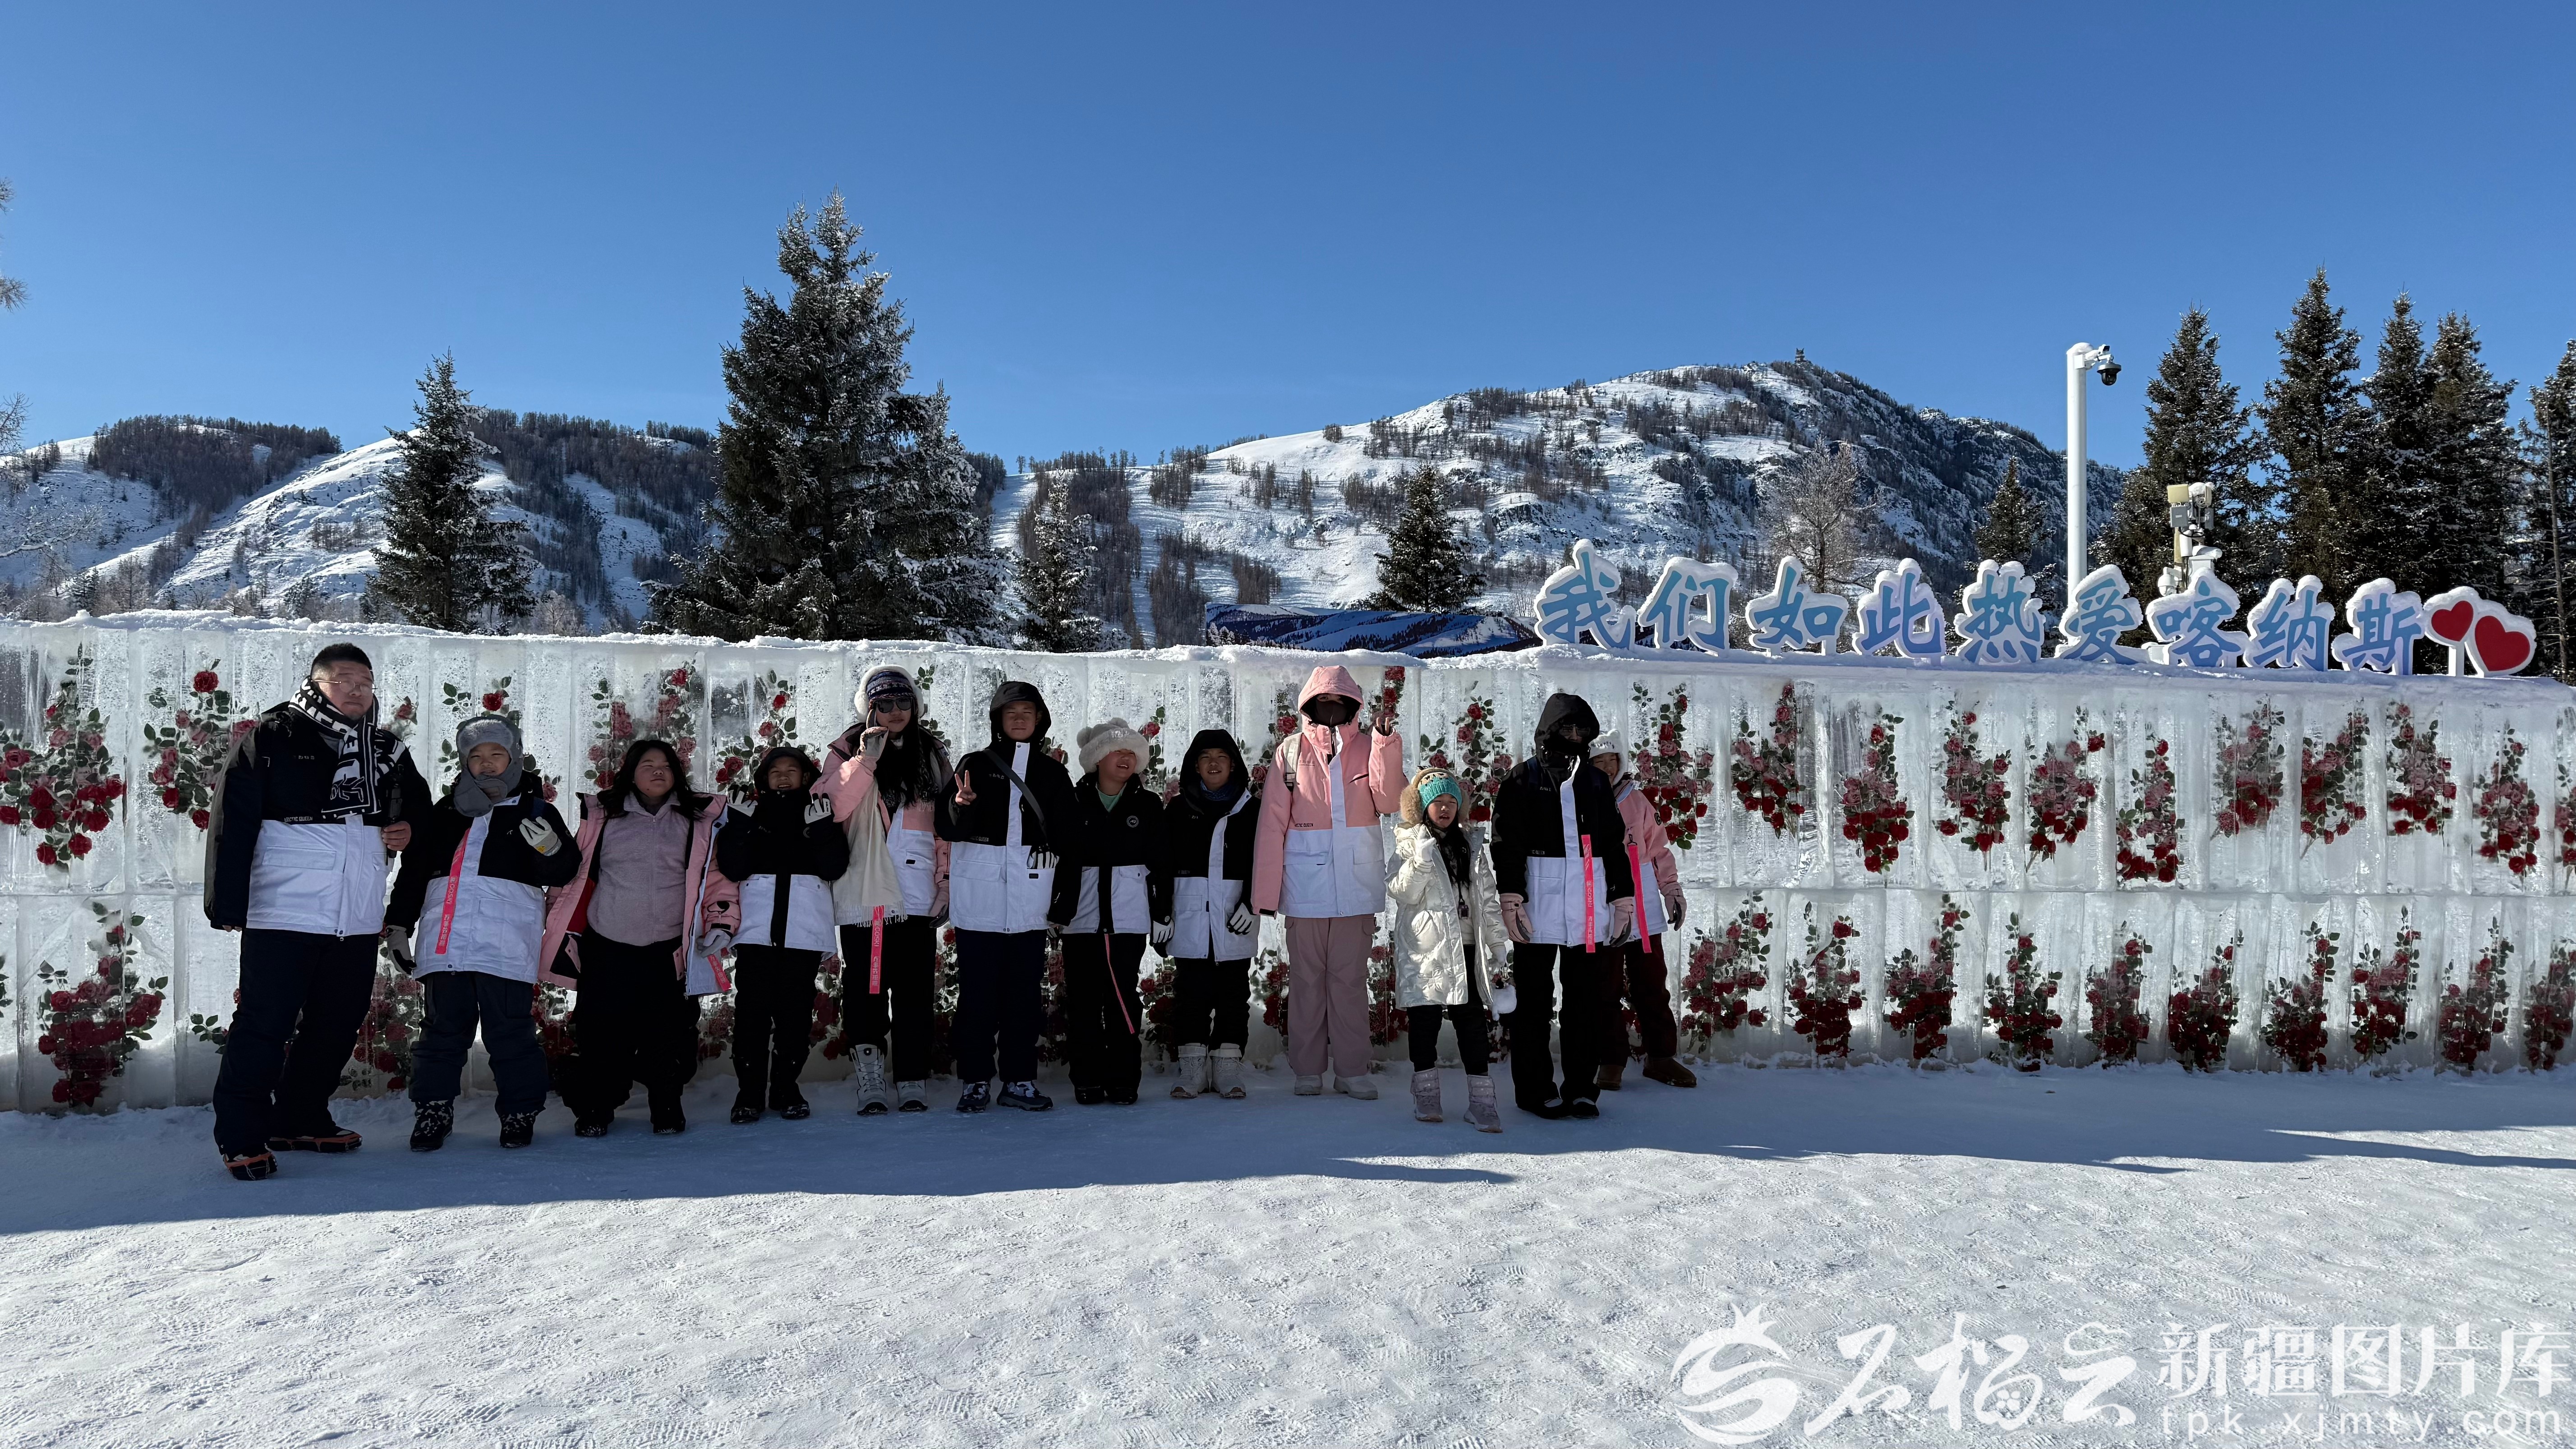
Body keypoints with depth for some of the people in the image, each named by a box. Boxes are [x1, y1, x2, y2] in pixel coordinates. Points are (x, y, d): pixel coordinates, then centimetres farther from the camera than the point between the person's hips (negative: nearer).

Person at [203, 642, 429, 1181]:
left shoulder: (388, 750, 12)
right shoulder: (272, 737, -4)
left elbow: (418, 805, 29)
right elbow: (232, 823, -7)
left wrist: (409, 828, 4)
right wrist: (227, 903, -12)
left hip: (358, 920, 6)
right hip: (284, 913, -6)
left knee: (338, 1023, 13)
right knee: (265, 1025, -5)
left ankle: (299, 1118, 28)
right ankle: (240, 1133, 6)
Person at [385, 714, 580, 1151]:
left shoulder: (534, 812, 10)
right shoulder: (446, 813, 19)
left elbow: (562, 873, 1)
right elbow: (414, 871, 24)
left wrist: (552, 848, -20)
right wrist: (398, 925, 20)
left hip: (506, 945, -3)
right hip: (446, 941, 3)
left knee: (509, 1031, -3)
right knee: (445, 1029, 6)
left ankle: (520, 1114, 8)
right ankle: (432, 1113, 15)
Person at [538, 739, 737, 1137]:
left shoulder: (699, 820, 7)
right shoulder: (601, 816, 6)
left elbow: (716, 874, 10)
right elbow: (573, 869, 12)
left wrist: (722, 922, 1)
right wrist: (558, 920, 10)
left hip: (669, 952, 0)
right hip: (606, 950, 0)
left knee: (668, 1033, 2)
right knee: (602, 1032, 2)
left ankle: (667, 1107, 18)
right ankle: (595, 1109, 18)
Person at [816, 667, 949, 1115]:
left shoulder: (932, 754, 14)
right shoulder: (846, 752, 7)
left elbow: (947, 826, 13)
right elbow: (834, 809, -10)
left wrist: (945, 880, 6)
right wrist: (867, 758, -15)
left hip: (917, 892, 2)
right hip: (863, 892, -2)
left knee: (915, 988, 1)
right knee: (865, 986, -3)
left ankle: (913, 1083, 5)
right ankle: (870, 1081, 0)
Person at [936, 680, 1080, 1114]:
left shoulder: (1052, 771, 12)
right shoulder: (976, 764, 5)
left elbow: (1067, 838, 14)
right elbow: (949, 829, -4)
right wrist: (961, 805, -25)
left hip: (1030, 902, 2)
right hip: (980, 899, -2)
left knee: (1024, 992, 5)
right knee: (978, 993, -1)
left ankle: (1020, 1080, 12)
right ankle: (975, 1081, 7)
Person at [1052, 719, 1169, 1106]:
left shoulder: (1147, 805, 8)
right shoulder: (1075, 802, 6)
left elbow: (1160, 863, 8)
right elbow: (1055, 855, 7)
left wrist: (1162, 913, 4)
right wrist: (1053, 907, 4)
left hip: (1129, 916, 0)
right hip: (1082, 914, 1)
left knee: (1123, 997, -4)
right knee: (1083, 999, 1)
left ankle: (1122, 1082, 3)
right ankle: (1087, 1082, 9)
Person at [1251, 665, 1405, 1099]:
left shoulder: (1367, 748, 6)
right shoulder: (1292, 750, 3)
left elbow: (1388, 799, -8)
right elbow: (1272, 823, 1)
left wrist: (1387, 744, -17)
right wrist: (1265, 889, -4)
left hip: (1357, 882, 1)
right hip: (1305, 881, -1)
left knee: (1351, 977, 5)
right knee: (1307, 977, 6)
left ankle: (1352, 1069, 11)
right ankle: (1308, 1070, 14)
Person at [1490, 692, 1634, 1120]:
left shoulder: (1596, 781, 15)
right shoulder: (1522, 781, 2)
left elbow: (1615, 844, 17)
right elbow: (1506, 844, -3)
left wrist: (1623, 899, 12)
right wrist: (1511, 899, -12)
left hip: (1590, 905, 4)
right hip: (1538, 905, -4)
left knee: (1590, 999, 4)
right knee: (1535, 999, 2)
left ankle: (1582, 1086, 13)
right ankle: (1536, 1089, 10)